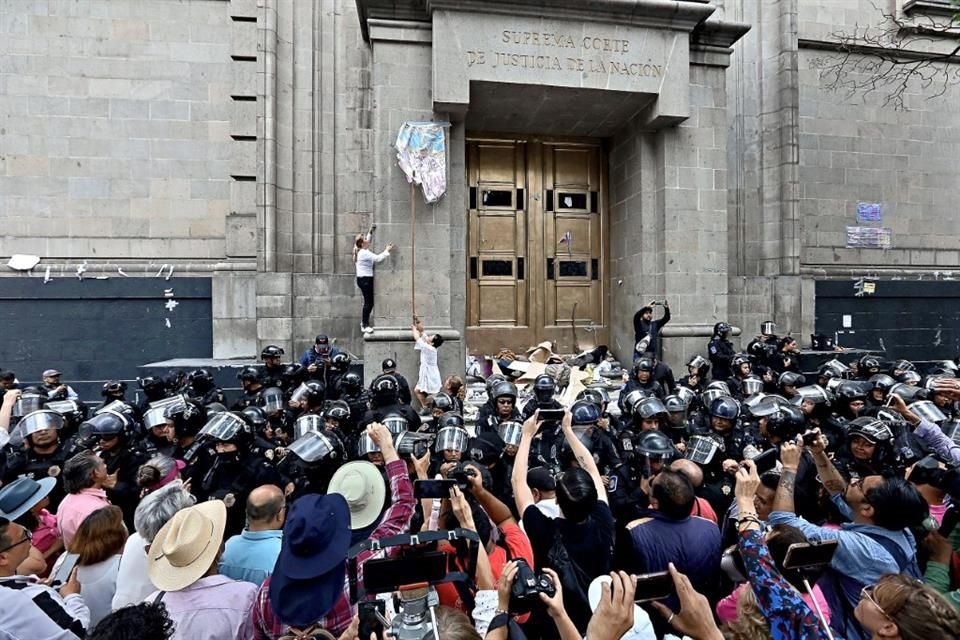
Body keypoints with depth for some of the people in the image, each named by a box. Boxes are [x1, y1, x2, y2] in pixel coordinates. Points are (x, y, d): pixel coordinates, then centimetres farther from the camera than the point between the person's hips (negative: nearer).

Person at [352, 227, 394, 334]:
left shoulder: (362, 251, 11)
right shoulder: (365, 253, -18)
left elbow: (367, 240, 30)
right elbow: (378, 258, -21)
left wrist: (370, 231, 29)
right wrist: (387, 251, -12)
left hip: (364, 279, 10)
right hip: (365, 279, -10)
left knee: (368, 302, 16)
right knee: (369, 302, -7)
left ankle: (364, 322, 24)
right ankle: (365, 325, -2)